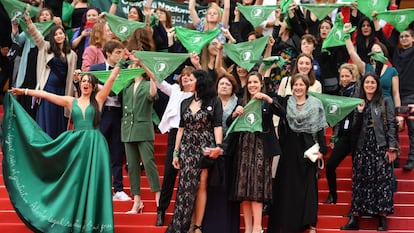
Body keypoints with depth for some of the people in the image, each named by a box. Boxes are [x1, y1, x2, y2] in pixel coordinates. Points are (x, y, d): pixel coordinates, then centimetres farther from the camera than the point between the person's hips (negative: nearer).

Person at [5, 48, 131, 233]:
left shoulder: (98, 99, 7)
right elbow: (45, 94, 9)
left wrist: (121, 62, -6)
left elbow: (111, 79, 0)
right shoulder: (71, 101, 11)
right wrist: (25, 91, 6)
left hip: (94, 144, -2)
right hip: (76, 144, 2)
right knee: (75, 182, 4)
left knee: (92, 182, -3)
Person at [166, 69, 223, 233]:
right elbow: (181, 128, 13)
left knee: (201, 186, -3)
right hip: (187, 148, 3)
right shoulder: (186, 102, 13)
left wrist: (218, 146, -21)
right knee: (186, 186, -1)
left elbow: (217, 126, -6)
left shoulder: (214, 102, 1)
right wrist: (176, 152, 8)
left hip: (205, 149, -3)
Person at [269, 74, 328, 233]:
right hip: (289, 147, 1)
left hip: (307, 147, -1)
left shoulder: (316, 104, 3)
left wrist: (322, 149, -6)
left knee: (308, 183, 0)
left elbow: (320, 129, -1)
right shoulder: (285, 102, 8)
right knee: (288, 184, 4)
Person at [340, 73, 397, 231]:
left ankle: (382, 218, -2)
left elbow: (391, 125, -2)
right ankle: (355, 218, 1)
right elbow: (355, 129, 10)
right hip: (362, 147, 3)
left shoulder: (385, 102, 5)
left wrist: (392, 148, -10)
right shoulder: (358, 103, 14)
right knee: (360, 181, 1)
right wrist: (359, 112, -5)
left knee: (382, 180, -5)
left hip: (381, 146, -3)